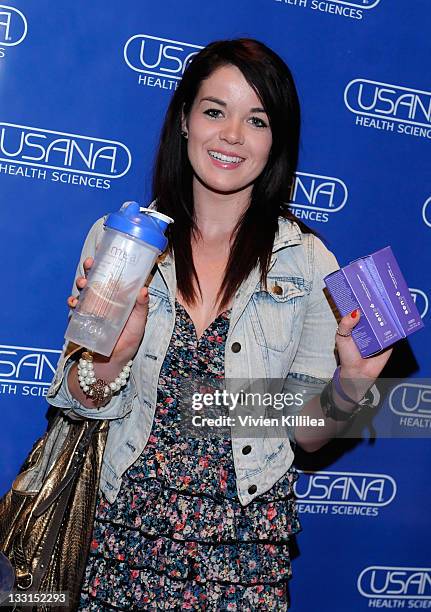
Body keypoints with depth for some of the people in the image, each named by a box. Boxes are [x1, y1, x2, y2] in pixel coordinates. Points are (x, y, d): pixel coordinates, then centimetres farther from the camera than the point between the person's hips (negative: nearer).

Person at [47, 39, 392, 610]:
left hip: (245, 548, 0)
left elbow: (305, 431, 1)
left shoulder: (308, 263, -4)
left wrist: (349, 386, -17)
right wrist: (112, 355, -18)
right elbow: (82, 402, 1)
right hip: (128, 535, 1)